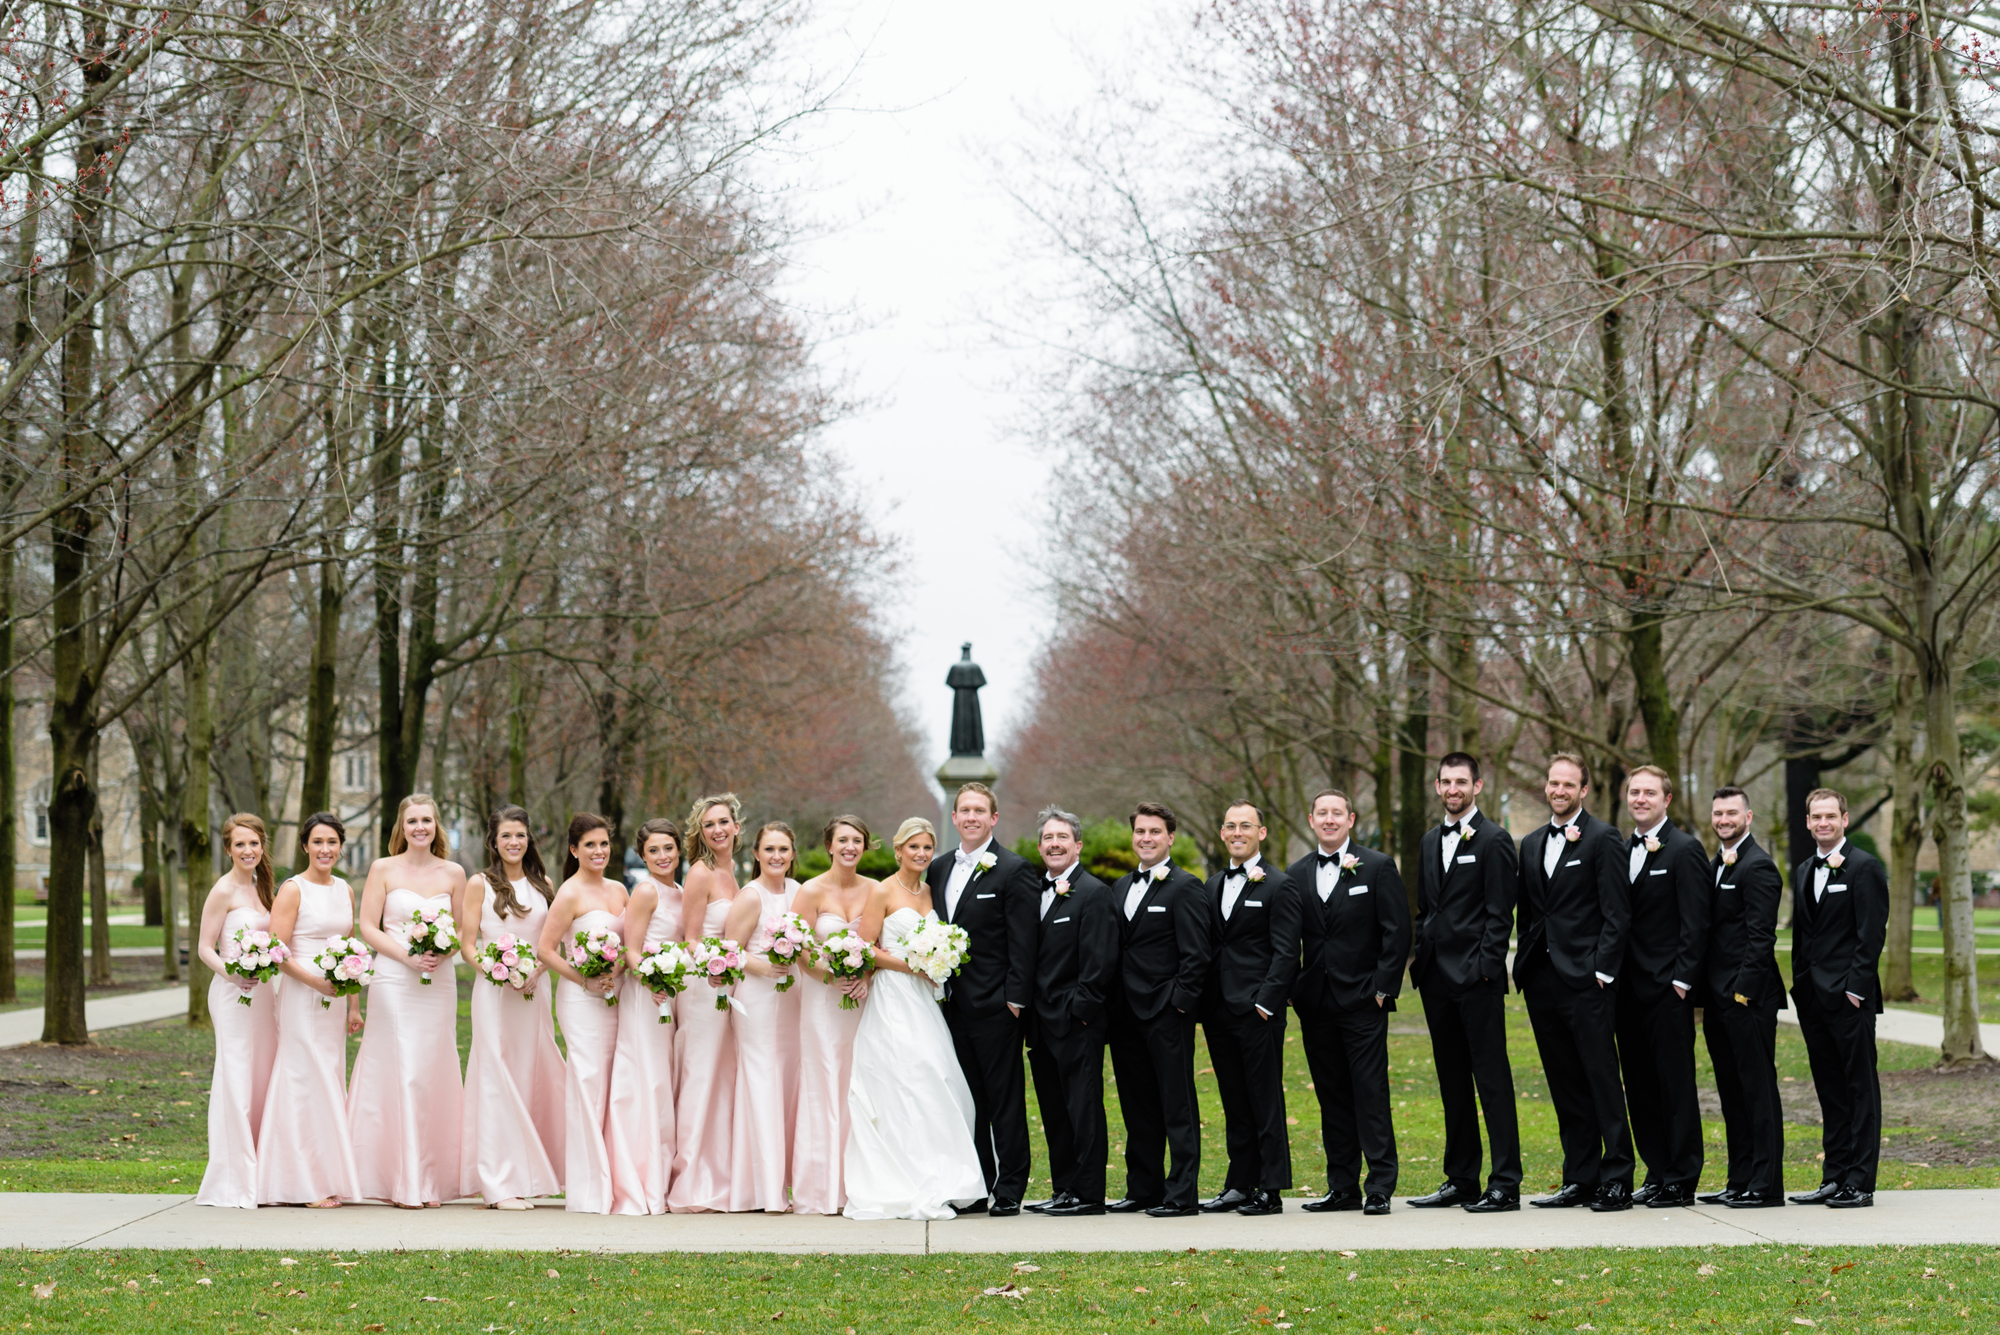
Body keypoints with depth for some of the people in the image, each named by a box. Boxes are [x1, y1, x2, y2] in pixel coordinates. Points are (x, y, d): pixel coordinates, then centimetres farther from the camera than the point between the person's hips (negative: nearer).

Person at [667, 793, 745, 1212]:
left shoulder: (732, 871, 13)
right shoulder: (701, 873, -10)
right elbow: (690, 940, -12)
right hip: (703, 985, -8)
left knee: (725, 1079, 9)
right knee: (701, 1079, -5)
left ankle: (719, 1181, 14)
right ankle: (694, 1185, -1)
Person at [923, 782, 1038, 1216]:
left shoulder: (1014, 869, -5)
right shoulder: (939, 870, 14)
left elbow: (1023, 941, -9)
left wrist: (1015, 999, -14)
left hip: (995, 1005, -6)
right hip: (953, 1003, 6)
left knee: (1005, 1100, -1)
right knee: (967, 1100, 10)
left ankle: (1010, 1190, 4)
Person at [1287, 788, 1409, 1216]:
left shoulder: (1378, 867, 0)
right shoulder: (1296, 874, 11)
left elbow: (1398, 932, -4)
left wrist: (1383, 989, -9)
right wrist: (1296, 990, 5)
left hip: (1363, 1002, -4)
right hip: (1316, 1004, 4)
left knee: (1371, 1095, -5)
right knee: (1331, 1096, 8)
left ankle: (1380, 1188, -1)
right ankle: (1342, 1188, 13)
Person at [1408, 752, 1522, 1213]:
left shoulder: (1493, 840, -5)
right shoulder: (1430, 841, 17)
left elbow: (1500, 913, -9)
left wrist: (1485, 966, -15)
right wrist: (1421, 959, 11)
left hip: (1477, 978, -7)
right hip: (1437, 980, 7)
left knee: (1492, 1080, -6)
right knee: (1453, 1083, 11)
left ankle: (1505, 1186, -5)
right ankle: (1461, 1181, 16)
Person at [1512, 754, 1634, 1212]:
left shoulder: (1603, 839, -4)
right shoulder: (1532, 844, 17)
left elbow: (1617, 913, -8)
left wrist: (1603, 971, -13)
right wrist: (1525, 967, 10)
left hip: (1586, 980, -7)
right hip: (1542, 980, 7)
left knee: (1602, 1081, -5)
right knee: (1566, 1087, 9)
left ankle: (1616, 1180, -2)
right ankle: (1580, 1179, 14)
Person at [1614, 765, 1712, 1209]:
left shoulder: (1685, 849, -6)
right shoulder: (1623, 851, 15)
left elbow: (1695, 923, -10)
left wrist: (1681, 980, -15)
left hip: (1667, 988, -7)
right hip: (1630, 986, 7)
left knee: (1676, 1084, -3)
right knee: (1640, 1085, 9)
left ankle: (1681, 1181, 2)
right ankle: (1657, 1173, 16)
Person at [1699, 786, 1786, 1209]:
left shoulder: (1758, 867, -10)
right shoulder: (1714, 866, 18)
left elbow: (1760, 937, -15)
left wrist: (1743, 990, -19)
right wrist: (1703, 992, 14)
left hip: (1749, 998, -9)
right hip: (1718, 999, 9)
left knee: (1758, 1089, -6)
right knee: (1731, 1091, 12)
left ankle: (1766, 1185, -3)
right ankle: (1740, 1181, 17)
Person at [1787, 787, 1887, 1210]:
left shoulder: (1864, 867, -6)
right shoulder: (1802, 872, 17)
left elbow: (1871, 935, -11)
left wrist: (1856, 988, -16)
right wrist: (1799, 986, 13)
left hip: (1850, 998, -7)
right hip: (1813, 998, 7)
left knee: (1860, 1088, -3)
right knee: (1829, 1091, 10)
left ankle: (1860, 1183, -2)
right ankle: (1834, 1178, 14)